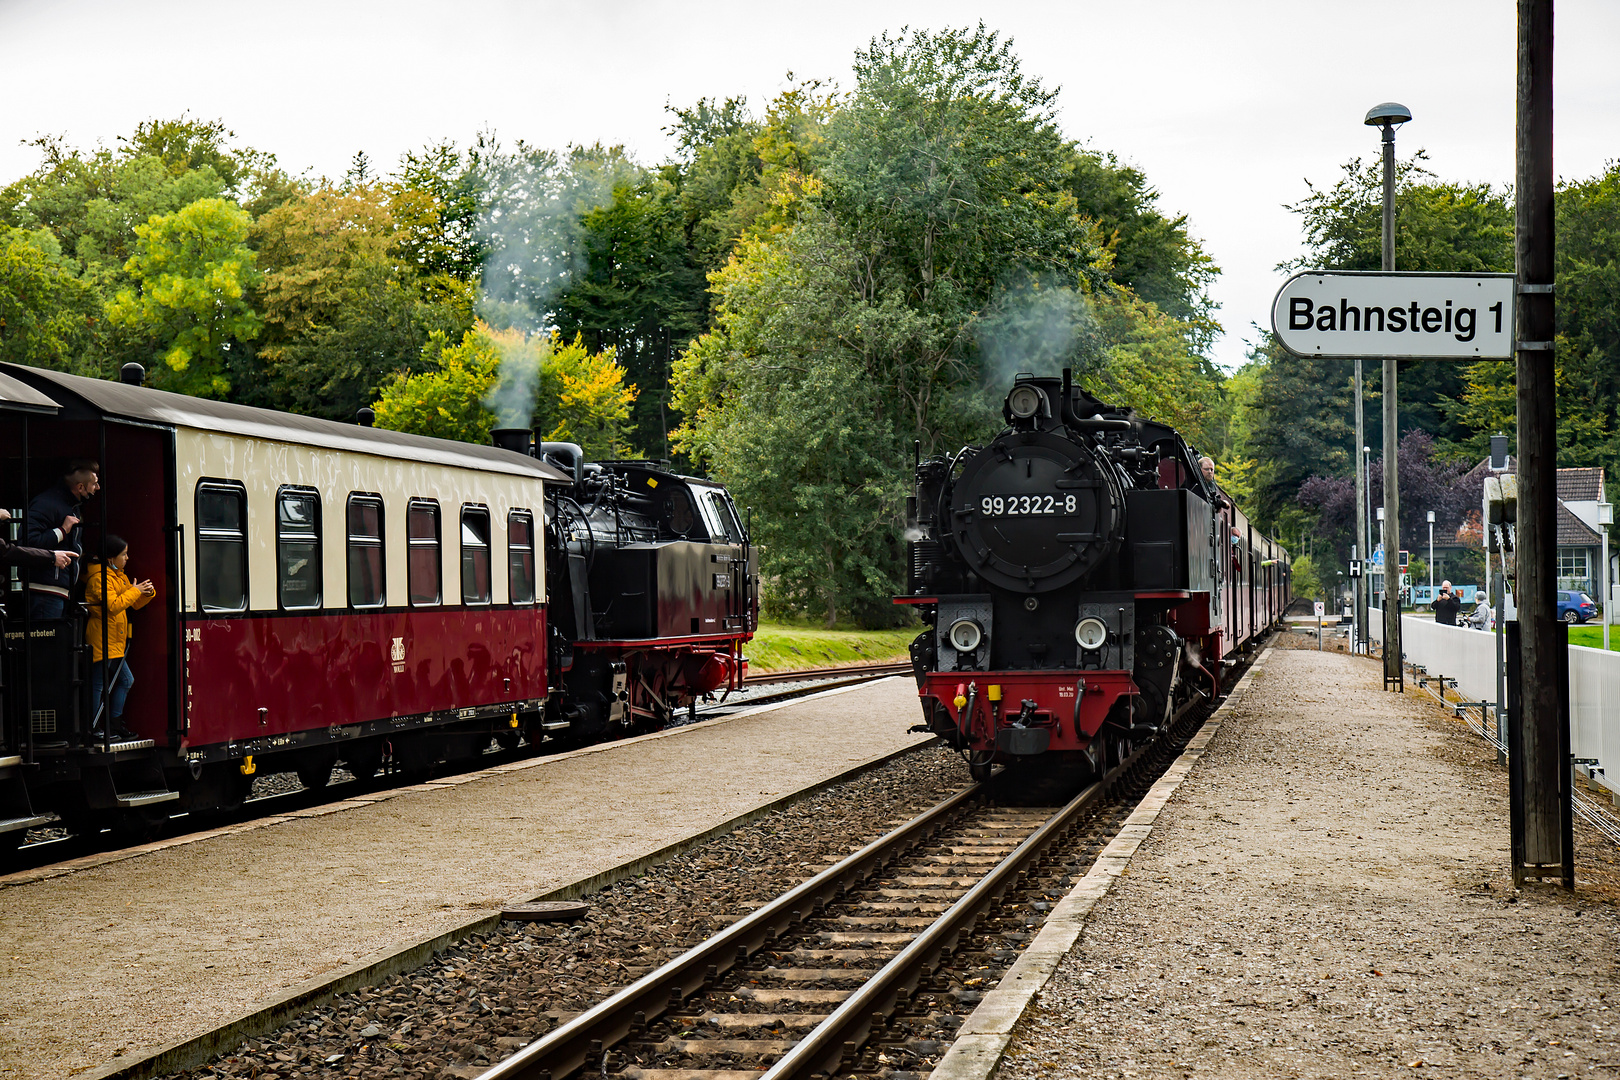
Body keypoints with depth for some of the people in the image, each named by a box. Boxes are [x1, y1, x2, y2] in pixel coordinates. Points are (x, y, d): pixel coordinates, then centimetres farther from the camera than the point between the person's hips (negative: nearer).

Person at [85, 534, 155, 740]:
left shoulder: (119, 576, 17)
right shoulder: (99, 578, -13)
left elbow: (133, 605, 19)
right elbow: (113, 606, -23)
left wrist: (147, 593, 1)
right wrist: (135, 591, -16)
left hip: (116, 641, 10)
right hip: (102, 640, -10)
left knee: (126, 680, 11)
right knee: (99, 683, -5)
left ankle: (114, 724, 17)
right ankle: (94, 727, 1)